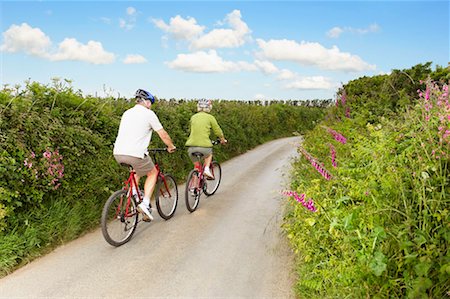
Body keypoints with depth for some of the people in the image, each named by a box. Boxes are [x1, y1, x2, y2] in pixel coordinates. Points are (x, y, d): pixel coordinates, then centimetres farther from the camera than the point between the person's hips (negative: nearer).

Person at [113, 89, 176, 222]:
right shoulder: (149, 114, 1)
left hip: (118, 153, 7)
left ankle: (133, 193, 22)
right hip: (134, 153, -7)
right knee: (152, 173, 15)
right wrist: (171, 146, 23)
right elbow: (163, 135, 4)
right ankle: (145, 203, 2)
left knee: (138, 168, 34)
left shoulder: (127, 113, 21)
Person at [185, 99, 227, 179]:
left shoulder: (193, 117, 14)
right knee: (209, 154, 32)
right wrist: (223, 139, 32)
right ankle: (207, 169, 13)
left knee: (196, 165, 24)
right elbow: (217, 131, 13)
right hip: (204, 145, -3)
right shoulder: (210, 117, 3)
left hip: (191, 146, 3)